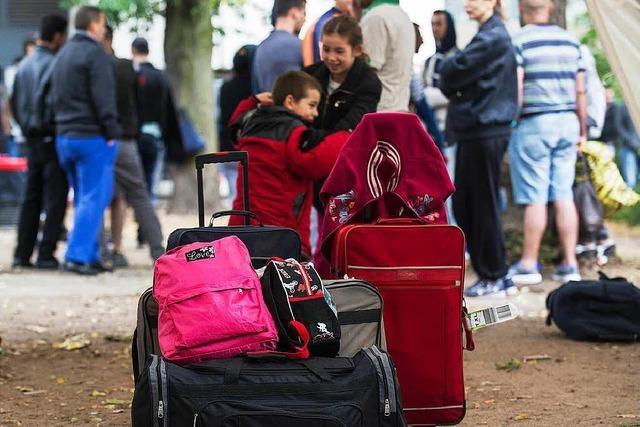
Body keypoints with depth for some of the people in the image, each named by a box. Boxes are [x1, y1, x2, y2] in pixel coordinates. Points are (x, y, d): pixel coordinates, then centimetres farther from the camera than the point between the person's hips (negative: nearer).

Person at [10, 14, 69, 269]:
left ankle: (22, 253, 11)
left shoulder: (24, 66, 12)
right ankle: (46, 255, -6)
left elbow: (15, 103, 17)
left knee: (31, 198, 11)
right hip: (52, 140, -8)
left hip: (32, 140, 8)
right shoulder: (53, 64, -14)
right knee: (55, 199, -3)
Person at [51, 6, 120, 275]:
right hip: (92, 137, -9)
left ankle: (90, 255, 14)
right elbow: (104, 99, -17)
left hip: (64, 137, 9)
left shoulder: (63, 55, 17)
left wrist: (63, 127, 19)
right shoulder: (95, 54, -11)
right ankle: (77, 256, -12)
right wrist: (111, 134, -13)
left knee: (83, 199, 13)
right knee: (94, 199, -6)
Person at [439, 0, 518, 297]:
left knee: (483, 205, -3)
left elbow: (453, 73, -17)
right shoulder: (489, 35, 18)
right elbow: (452, 82, 19)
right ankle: (489, 273, 17)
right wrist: (453, 86, 0)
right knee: (464, 205, 12)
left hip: (484, 132, -10)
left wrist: (448, 65, 3)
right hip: (475, 130, 10)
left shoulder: (492, 37, -13)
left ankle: (494, 277, 5)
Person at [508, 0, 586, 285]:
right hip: (567, 122, 5)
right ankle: (569, 265, 7)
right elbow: (580, 91, 11)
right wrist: (582, 129, 17)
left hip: (534, 123, -5)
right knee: (564, 195, 7)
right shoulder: (570, 41, 9)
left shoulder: (518, 42, -7)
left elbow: (516, 91, -13)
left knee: (535, 197, -1)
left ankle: (529, 264, 5)